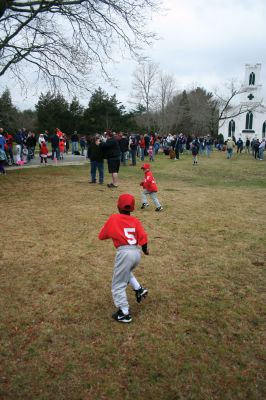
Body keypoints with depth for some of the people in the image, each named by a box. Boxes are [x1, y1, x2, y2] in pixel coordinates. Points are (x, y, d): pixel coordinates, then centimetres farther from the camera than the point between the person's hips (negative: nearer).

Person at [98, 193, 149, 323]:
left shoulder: (113, 218, 3)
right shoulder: (135, 220, 10)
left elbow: (101, 236, 10)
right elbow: (143, 236, 1)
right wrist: (145, 249, 18)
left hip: (124, 253, -6)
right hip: (137, 252, 6)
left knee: (118, 285, 9)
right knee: (126, 272, 36)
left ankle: (124, 313, 12)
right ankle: (139, 289, 25)